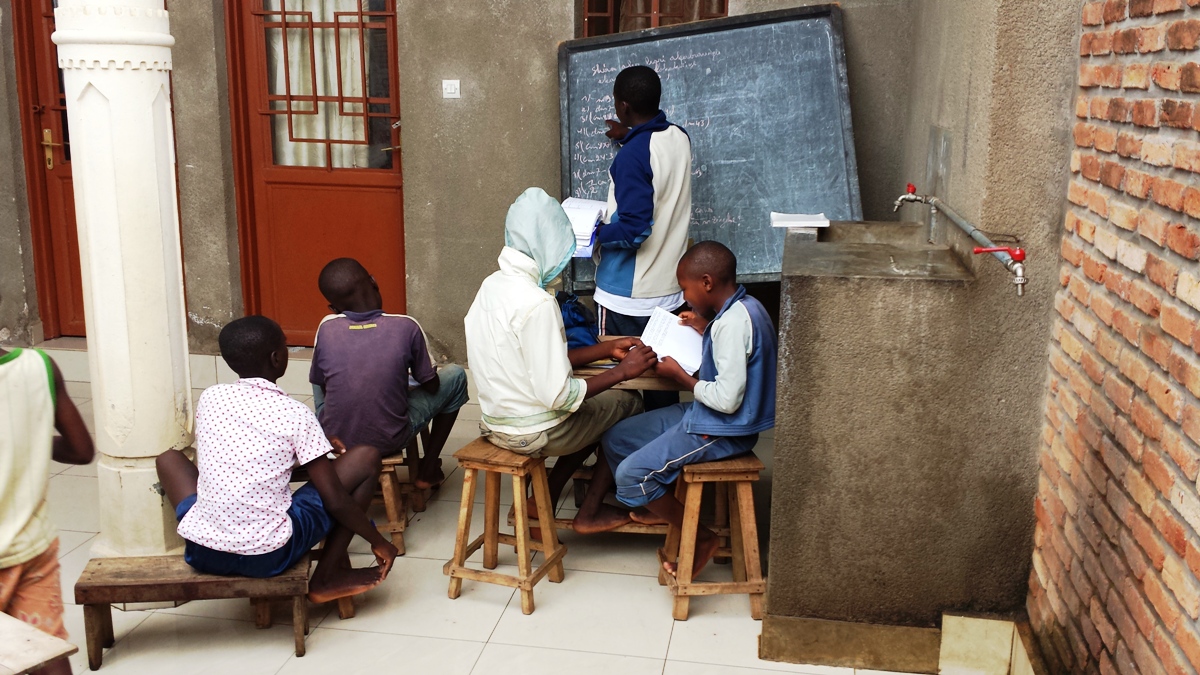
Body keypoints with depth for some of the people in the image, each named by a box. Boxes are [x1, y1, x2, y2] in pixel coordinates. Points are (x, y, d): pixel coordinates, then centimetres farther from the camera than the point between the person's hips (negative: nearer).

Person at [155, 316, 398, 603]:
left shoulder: (209, 397, 5)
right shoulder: (295, 414, -7)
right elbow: (336, 502, -6)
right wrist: (378, 542, 9)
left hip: (202, 551, 4)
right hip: (269, 555, -4)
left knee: (169, 457, 31)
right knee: (367, 457, 8)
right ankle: (328, 577, 14)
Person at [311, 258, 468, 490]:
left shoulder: (327, 328, -8)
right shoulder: (406, 327, -13)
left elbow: (320, 383, 7)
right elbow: (431, 385, -1)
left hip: (334, 438, 2)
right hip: (389, 441, -2)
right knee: (455, 375, 16)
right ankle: (428, 470, 22)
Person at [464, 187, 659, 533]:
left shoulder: (493, 285, 1)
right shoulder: (536, 302, -27)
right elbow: (558, 396, -26)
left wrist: (607, 349, 9)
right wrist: (622, 371, -15)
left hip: (496, 422, 8)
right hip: (534, 432, -8)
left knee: (597, 405, 27)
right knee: (627, 404, 13)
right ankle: (592, 508, 24)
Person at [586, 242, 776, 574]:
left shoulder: (733, 323, -26)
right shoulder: (742, 308, 4)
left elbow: (728, 399, -28)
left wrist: (679, 374, -15)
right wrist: (706, 330, 6)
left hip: (722, 431, -10)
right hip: (705, 415, 10)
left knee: (630, 475, -14)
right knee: (616, 438, 10)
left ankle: (701, 537, 2)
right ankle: (662, 510, 21)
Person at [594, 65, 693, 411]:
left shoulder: (632, 155, -21)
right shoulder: (680, 137, 2)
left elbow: (633, 231, -25)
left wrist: (593, 233, -10)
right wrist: (630, 137, 37)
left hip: (627, 296, -7)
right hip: (669, 288, 7)